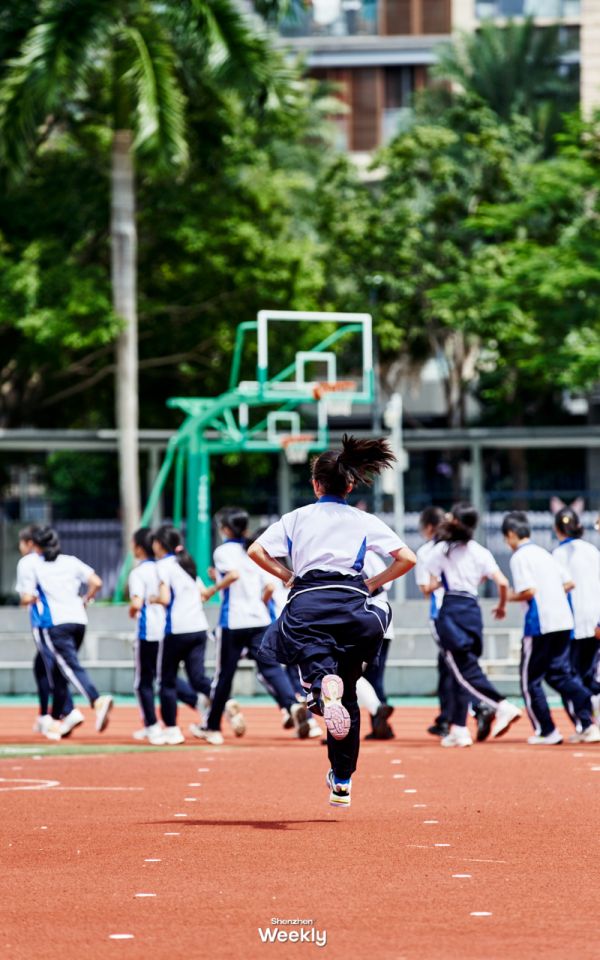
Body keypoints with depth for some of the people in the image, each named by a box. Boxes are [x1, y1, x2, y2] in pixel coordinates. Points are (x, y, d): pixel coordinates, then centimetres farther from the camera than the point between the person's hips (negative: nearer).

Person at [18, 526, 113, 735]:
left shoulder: (33, 567, 1)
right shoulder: (71, 562, 12)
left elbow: (27, 598, -6)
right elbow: (96, 582, 2)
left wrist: (34, 599, 17)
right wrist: (85, 600, 17)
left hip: (55, 623, -5)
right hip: (78, 619, 5)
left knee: (71, 667, -14)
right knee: (59, 669, 20)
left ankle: (98, 701, -37)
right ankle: (57, 715, 24)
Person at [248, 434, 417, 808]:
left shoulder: (297, 518, 15)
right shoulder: (365, 521, 13)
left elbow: (256, 551, 5)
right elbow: (407, 559, 5)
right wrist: (372, 584, 16)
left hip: (306, 602, -1)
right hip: (350, 602, 1)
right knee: (348, 696, 10)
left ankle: (322, 683, -52)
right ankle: (342, 782, 8)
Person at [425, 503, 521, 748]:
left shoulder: (441, 549, 0)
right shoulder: (481, 552, 9)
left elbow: (432, 585, -4)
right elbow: (502, 582, 1)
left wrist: (432, 586, 20)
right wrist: (502, 606, 18)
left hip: (451, 609, -5)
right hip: (473, 609, 5)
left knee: (465, 671, -8)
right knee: (461, 674, 10)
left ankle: (503, 707, -25)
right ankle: (458, 729, 8)